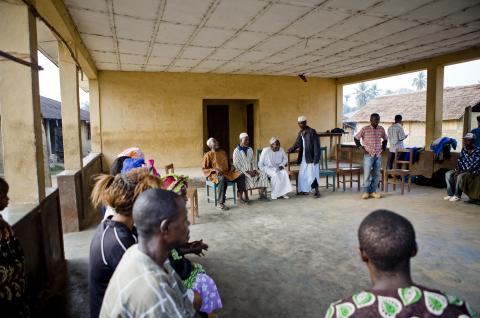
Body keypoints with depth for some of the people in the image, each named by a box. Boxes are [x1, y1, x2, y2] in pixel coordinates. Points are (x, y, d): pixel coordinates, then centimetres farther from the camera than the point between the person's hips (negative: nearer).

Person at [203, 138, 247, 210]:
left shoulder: (223, 152, 18)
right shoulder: (208, 155, 0)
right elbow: (205, 169, -2)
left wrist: (232, 167, 7)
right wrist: (215, 170, -17)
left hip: (227, 173, 6)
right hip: (215, 174, -6)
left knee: (241, 175, -16)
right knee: (223, 179, -41)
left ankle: (240, 196, -7)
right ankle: (220, 203, -38)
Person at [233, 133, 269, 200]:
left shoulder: (250, 150, 14)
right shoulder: (236, 151, -5)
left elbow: (253, 161, 15)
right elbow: (236, 165, -11)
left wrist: (254, 170, -6)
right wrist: (247, 172, -18)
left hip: (251, 170, 6)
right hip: (241, 171, -6)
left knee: (263, 174, -17)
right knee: (247, 177, -36)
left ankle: (262, 194, -17)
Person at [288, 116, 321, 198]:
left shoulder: (312, 132, -12)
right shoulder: (300, 133, 10)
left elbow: (316, 145, -15)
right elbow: (297, 143, 16)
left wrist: (316, 157, -19)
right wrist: (290, 150, 5)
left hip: (311, 157, -7)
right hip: (304, 157, 8)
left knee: (312, 173, -7)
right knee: (302, 174, 9)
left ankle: (317, 191, 2)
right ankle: (304, 190, 20)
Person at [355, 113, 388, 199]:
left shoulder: (381, 129, 5)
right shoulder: (365, 129, -6)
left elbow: (385, 139, 22)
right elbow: (356, 138, 3)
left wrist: (383, 148, 11)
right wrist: (361, 147, -2)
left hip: (378, 156, 4)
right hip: (368, 155, -4)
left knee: (376, 174, 6)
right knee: (367, 174, -4)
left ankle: (373, 191, 16)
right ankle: (366, 192, 6)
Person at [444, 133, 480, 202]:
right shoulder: (464, 150, 5)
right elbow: (459, 161, 8)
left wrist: (465, 171, -25)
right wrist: (457, 170, -9)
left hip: (473, 171, -7)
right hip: (463, 170, 7)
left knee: (460, 176, -34)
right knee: (448, 174, -12)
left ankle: (457, 196, -20)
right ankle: (450, 194, -11)